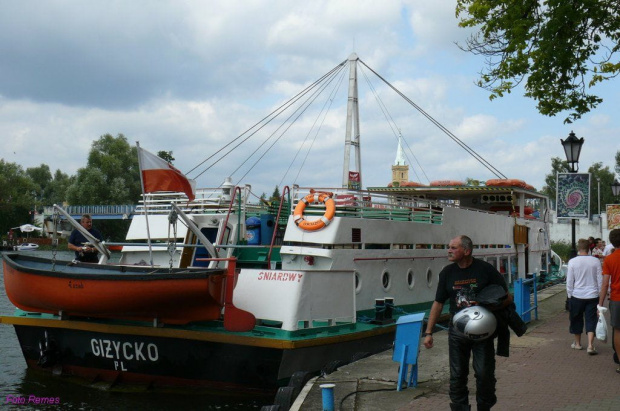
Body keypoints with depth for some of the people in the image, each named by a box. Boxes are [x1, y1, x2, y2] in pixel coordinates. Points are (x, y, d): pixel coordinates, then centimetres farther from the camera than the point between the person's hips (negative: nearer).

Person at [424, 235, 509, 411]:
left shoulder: (485, 269, -8)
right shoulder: (447, 272, 2)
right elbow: (438, 303, 6)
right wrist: (428, 332, 3)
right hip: (457, 331, 3)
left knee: (485, 373, 2)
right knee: (457, 375, 5)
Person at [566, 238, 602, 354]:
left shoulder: (572, 262, -8)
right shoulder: (595, 261, -5)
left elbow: (569, 281, -4)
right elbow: (600, 280, 1)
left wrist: (569, 295, 7)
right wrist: (600, 293, 13)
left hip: (577, 296, 0)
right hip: (592, 296, 0)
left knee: (577, 319, 15)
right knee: (591, 320, 3)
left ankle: (577, 343, 28)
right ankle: (590, 345, -8)